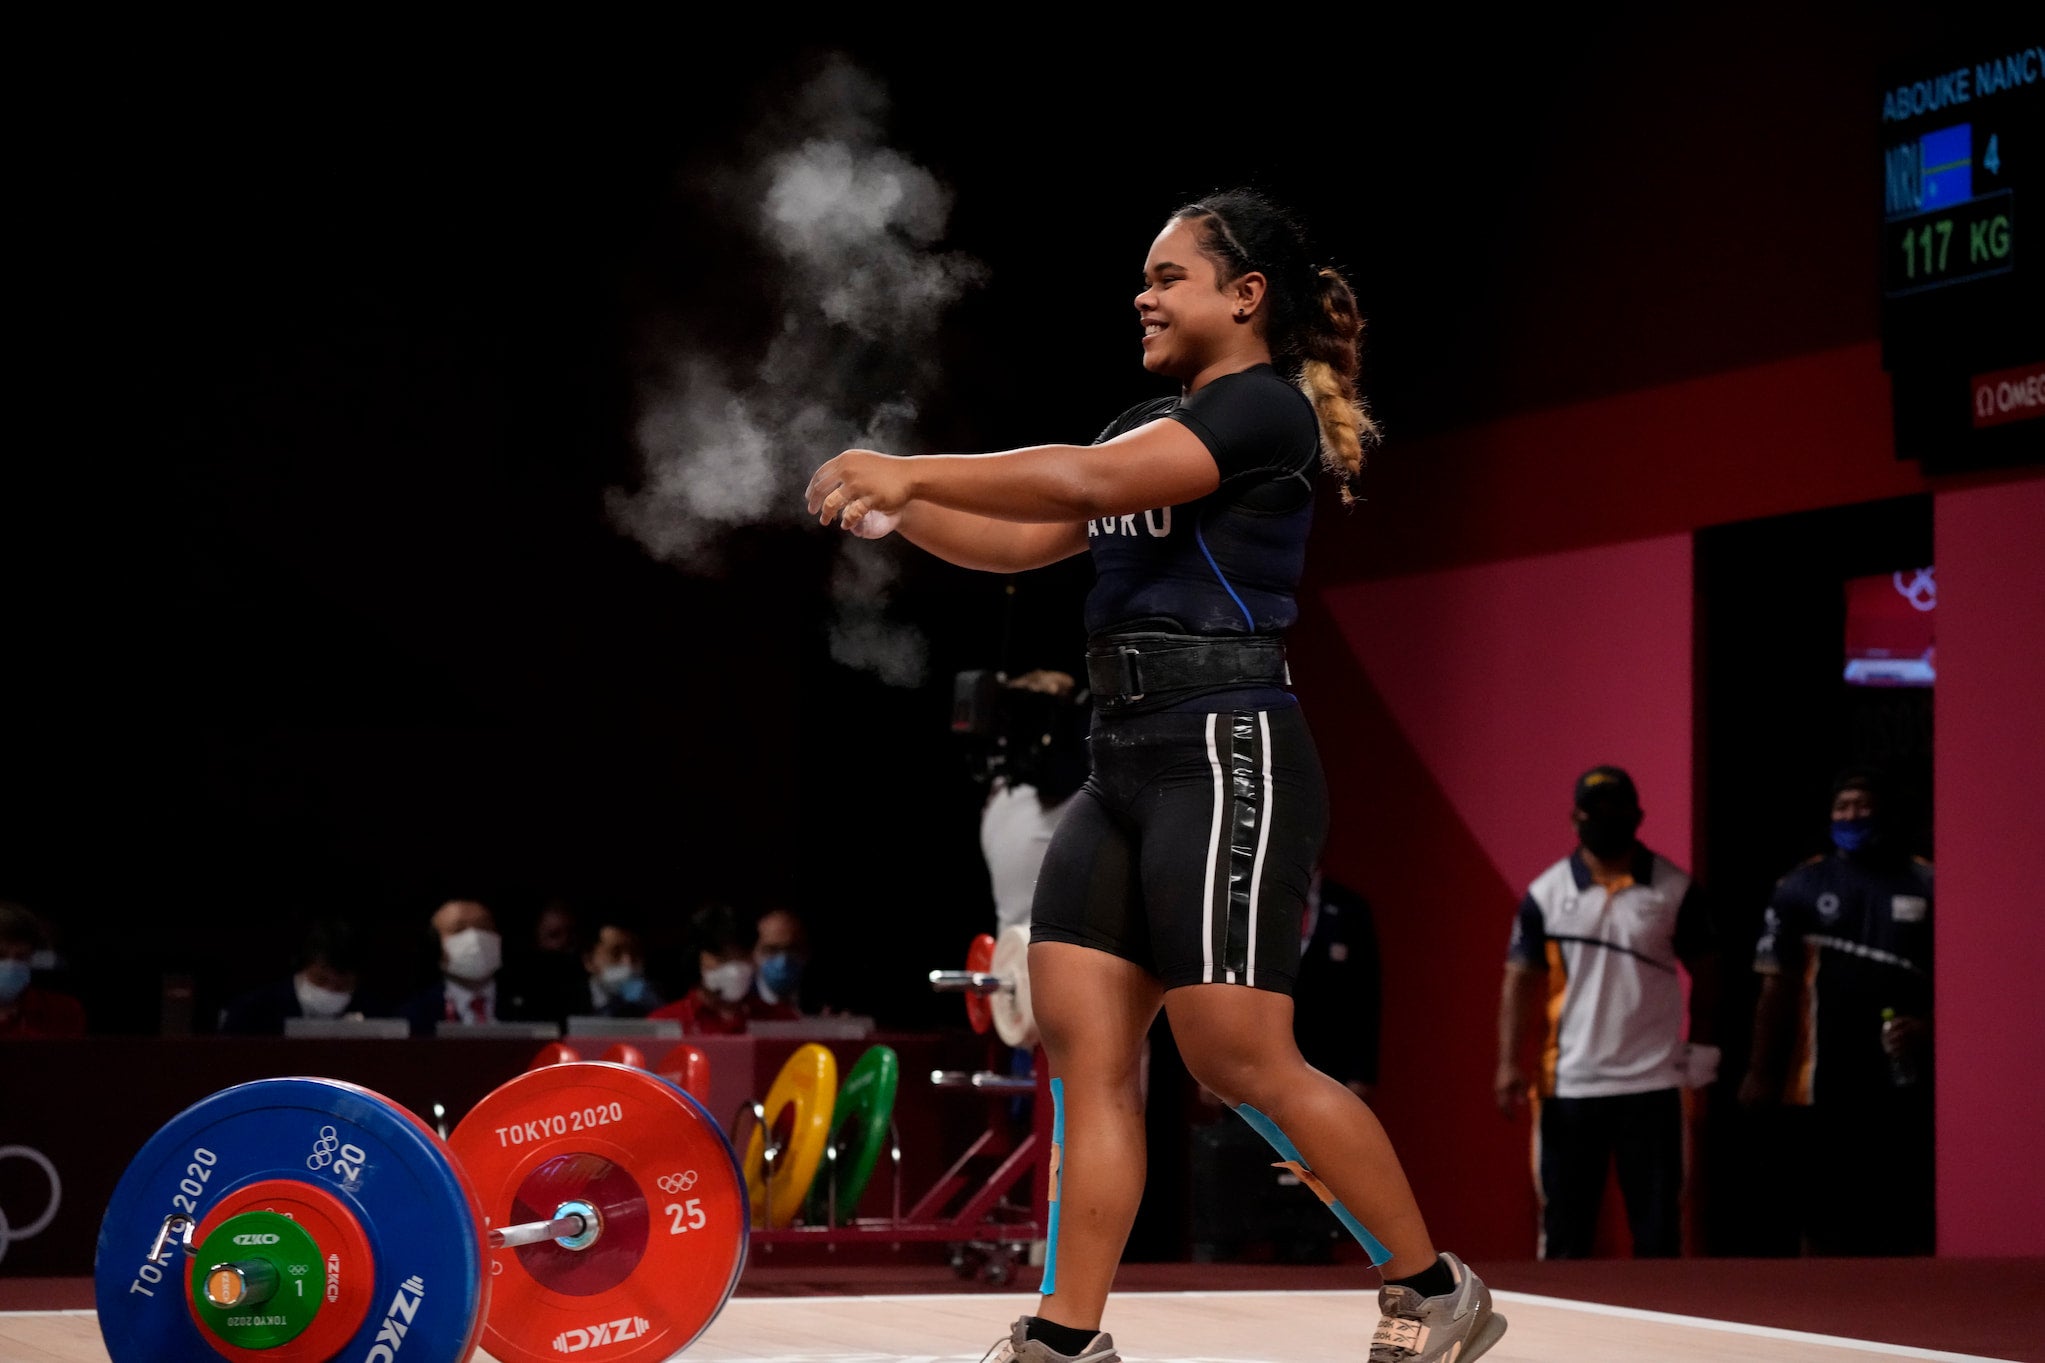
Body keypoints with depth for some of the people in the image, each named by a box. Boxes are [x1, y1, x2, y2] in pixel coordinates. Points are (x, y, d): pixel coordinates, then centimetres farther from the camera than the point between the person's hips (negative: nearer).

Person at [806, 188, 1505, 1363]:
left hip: (1228, 757, -9)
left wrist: (910, 468, -19)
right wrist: (894, 508, 4)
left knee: (1240, 1058, -9)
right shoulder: (1154, 422, 20)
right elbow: (1024, 542, 19)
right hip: (1126, 765, 9)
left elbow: (1090, 482, -21)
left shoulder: (1263, 407, -8)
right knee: (1084, 1041, 1)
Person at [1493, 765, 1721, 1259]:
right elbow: (1519, 978, 1)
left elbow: (1704, 973, 9)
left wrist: (1701, 1049, 2)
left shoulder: (1675, 890, 3)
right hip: (1569, 1085, 1)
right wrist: (1509, 1064, -8)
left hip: (1653, 1083, -1)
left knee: (1658, 1224, 3)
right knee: (1565, 1223, 6)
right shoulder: (1545, 894, 3)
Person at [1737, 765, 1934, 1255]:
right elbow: (1777, 987, 4)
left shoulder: (1927, 886, 5)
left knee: (1905, 1220, 1)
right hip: (1825, 1086, 1)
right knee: (1825, 1216, 6)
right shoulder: (1800, 888, 7)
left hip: (1906, 1085, 0)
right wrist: (1761, 1072, -3)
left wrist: (1928, 1028, -14)